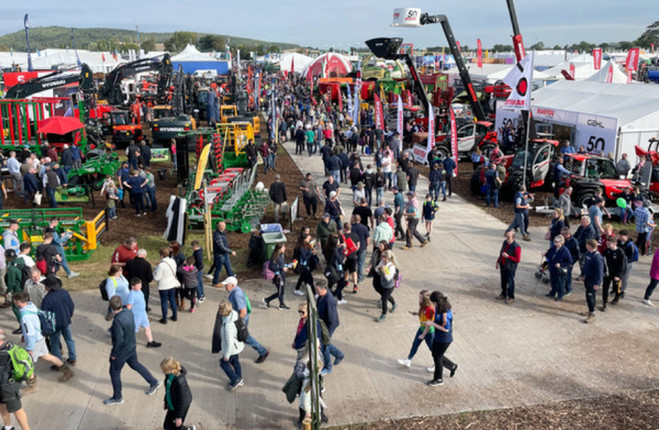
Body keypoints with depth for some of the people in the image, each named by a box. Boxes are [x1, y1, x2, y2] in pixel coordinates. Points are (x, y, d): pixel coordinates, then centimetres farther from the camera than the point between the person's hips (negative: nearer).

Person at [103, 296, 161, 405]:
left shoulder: (117, 320, -32)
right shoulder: (129, 312, -9)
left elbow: (119, 340, -28)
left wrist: (114, 354, -14)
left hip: (122, 351, -8)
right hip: (132, 346, 8)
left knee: (114, 373, 13)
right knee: (135, 364, 28)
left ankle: (117, 397, 30)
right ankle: (154, 382, 38)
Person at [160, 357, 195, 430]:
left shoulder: (180, 382, -36)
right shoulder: (169, 375, -14)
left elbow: (182, 400, -26)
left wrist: (178, 417, -16)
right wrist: (166, 402, 19)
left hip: (181, 407, -8)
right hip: (172, 405, 8)